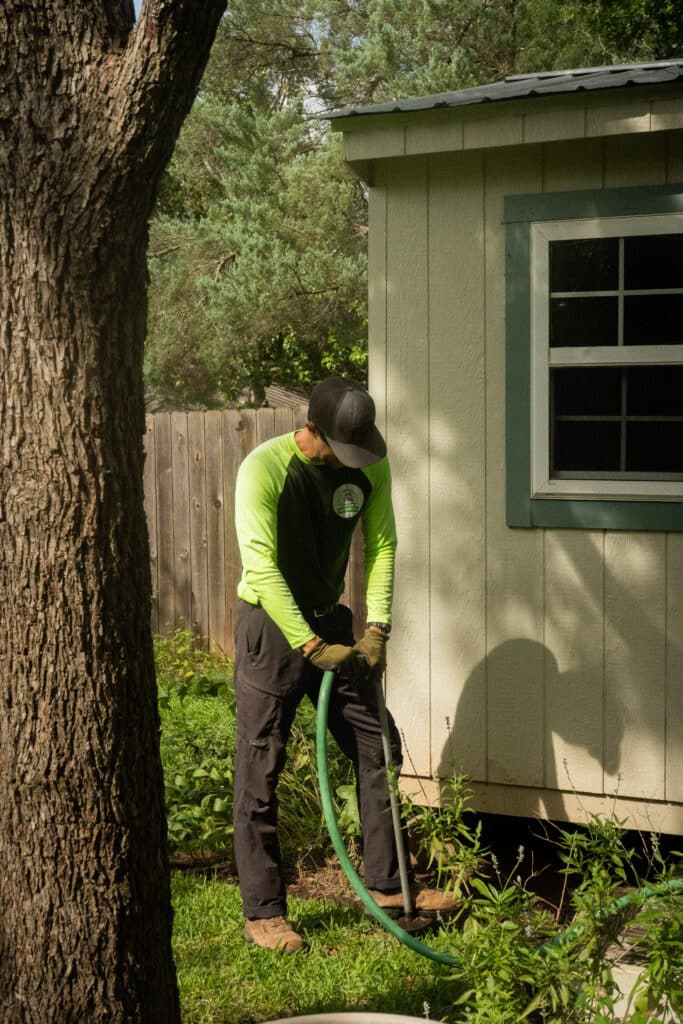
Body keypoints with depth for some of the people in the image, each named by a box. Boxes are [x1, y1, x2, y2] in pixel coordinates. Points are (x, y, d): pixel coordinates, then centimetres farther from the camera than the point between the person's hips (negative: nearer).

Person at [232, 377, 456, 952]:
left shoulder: (371, 466, -6)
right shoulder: (264, 468, -22)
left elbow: (381, 545, -2)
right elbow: (262, 567, -25)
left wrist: (378, 627, -13)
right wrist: (310, 646, -27)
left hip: (330, 622, 6)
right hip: (270, 624, -6)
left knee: (377, 748, 8)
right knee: (260, 771, -2)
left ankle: (387, 885, 21)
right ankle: (262, 913, 8)